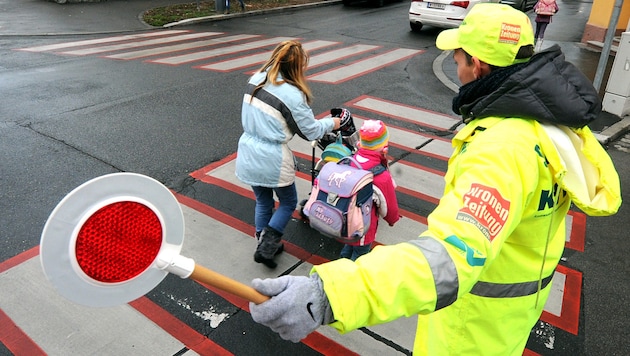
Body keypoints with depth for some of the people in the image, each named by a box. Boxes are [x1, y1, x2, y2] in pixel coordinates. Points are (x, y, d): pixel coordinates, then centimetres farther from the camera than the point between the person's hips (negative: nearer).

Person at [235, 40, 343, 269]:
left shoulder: (255, 80, 0)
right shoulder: (292, 95, -19)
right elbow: (311, 131, -8)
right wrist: (331, 123, 9)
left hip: (247, 154, 7)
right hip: (272, 160, -6)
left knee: (263, 203, 24)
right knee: (288, 202, 17)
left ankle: (263, 246, 36)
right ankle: (267, 246, 12)